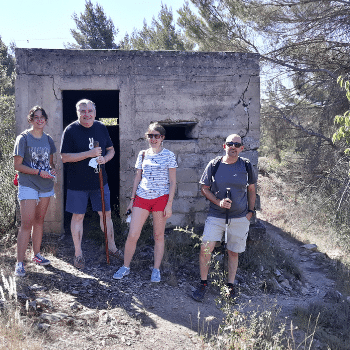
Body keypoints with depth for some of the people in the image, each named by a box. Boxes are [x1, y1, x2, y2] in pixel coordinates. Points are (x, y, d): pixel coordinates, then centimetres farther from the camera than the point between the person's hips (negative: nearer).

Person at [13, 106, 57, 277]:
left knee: (39, 221, 14)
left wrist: (52, 170, -3)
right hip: (28, 185, -5)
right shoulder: (23, 138, -8)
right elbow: (17, 165, -10)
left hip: (46, 185, 6)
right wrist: (39, 172, -18)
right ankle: (19, 263, -2)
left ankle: (37, 254, 26)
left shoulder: (48, 139, 9)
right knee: (26, 223, -8)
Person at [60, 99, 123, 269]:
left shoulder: (101, 128, 4)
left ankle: (112, 247, 28)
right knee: (78, 216, 6)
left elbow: (111, 150, 12)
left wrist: (104, 159, -11)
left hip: (99, 180, 4)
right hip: (77, 183, -3)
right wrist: (89, 154, -22)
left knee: (106, 214, 11)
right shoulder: (71, 130, -9)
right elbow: (65, 157, -14)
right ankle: (78, 254, 21)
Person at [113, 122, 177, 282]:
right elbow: (137, 178, 14)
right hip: (142, 197, 3)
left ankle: (156, 270, 20)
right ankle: (126, 266, 18)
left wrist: (169, 204, -8)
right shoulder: (142, 155, 10)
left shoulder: (169, 155, -1)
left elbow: (172, 182, -2)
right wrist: (132, 199, 11)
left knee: (158, 235, 7)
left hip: (161, 198, -3)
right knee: (132, 235, -1)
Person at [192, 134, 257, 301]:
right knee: (205, 249, -7)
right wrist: (218, 202, -11)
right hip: (216, 216, 0)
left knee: (233, 252, 9)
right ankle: (203, 283, 12)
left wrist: (250, 211, 5)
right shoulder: (214, 165, -1)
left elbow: (251, 190, 12)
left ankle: (230, 285, 25)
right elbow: (204, 188, 4)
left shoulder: (246, 166, 2)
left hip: (240, 218, 1)